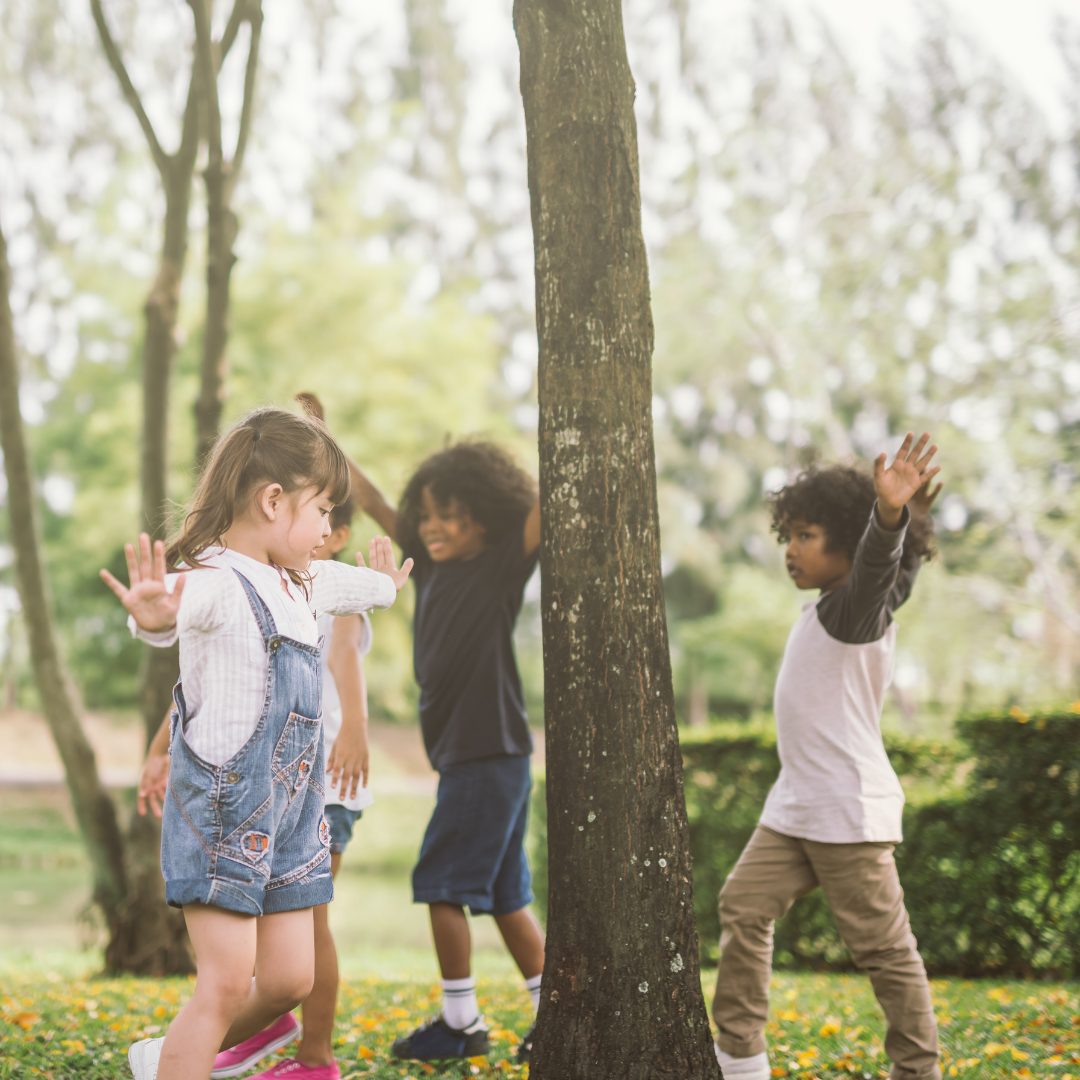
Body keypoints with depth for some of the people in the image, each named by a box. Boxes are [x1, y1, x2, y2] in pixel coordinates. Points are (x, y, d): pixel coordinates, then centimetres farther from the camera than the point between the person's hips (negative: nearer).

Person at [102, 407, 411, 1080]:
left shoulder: (295, 583, 14)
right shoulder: (215, 581, -17)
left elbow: (338, 584, 38)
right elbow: (183, 604, -41)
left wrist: (384, 585, 59)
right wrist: (156, 616, -64)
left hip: (288, 810, 9)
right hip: (224, 805, -9)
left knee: (290, 979, 8)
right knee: (227, 983, -11)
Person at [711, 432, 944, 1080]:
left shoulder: (857, 606, -13)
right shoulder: (828, 612, 14)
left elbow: (877, 566, -36)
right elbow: (892, 582, 30)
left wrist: (890, 515, -56)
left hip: (850, 812, -9)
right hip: (795, 807, 9)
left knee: (882, 944, -2)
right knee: (744, 907, 4)